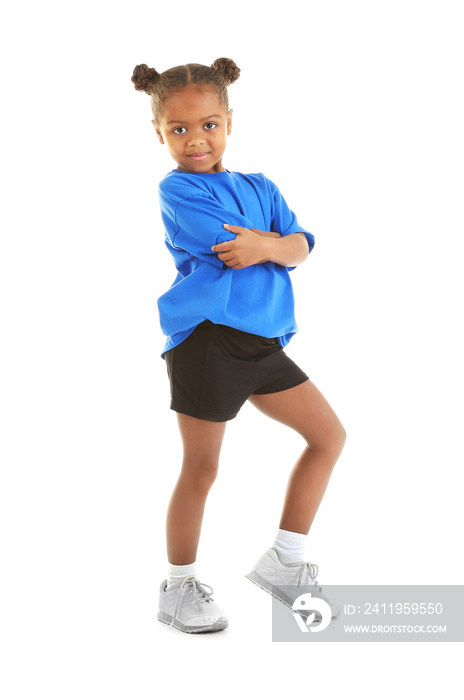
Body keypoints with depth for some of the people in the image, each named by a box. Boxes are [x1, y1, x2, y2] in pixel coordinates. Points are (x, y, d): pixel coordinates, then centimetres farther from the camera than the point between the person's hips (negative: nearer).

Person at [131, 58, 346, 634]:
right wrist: (278, 240, -1)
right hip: (207, 341, -7)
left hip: (262, 342, 7)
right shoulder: (177, 190, -4)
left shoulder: (260, 188, 16)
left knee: (329, 436, 9)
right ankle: (178, 588, 20)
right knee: (201, 467, 1)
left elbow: (299, 247, 2)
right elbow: (232, 247, -17)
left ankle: (284, 560, 19)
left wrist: (268, 246, -19)